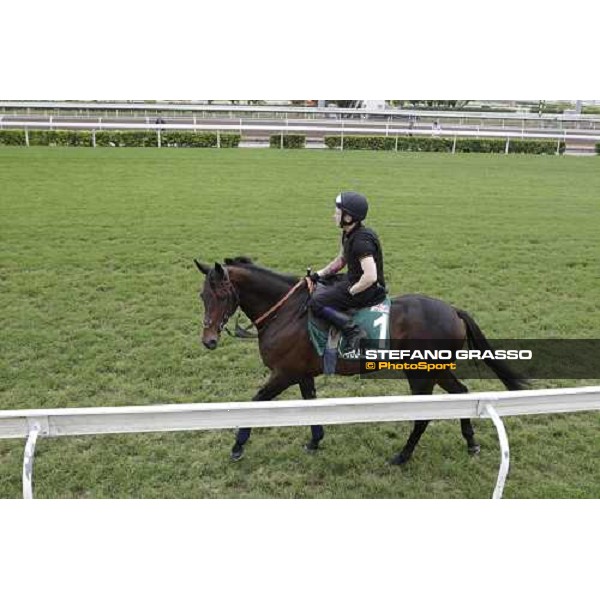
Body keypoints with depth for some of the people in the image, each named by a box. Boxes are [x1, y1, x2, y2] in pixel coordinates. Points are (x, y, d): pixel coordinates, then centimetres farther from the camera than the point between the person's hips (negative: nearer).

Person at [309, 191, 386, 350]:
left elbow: (370, 276, -33)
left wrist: (350, 292, -21)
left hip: (366, 289, -10)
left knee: (317, 301, -16)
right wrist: (318, 274, 12)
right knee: (320, 288, 19)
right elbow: (340, 260, 20)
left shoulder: (361, 240, -25)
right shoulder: (348, 234, 6)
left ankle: (355, 334, -21)